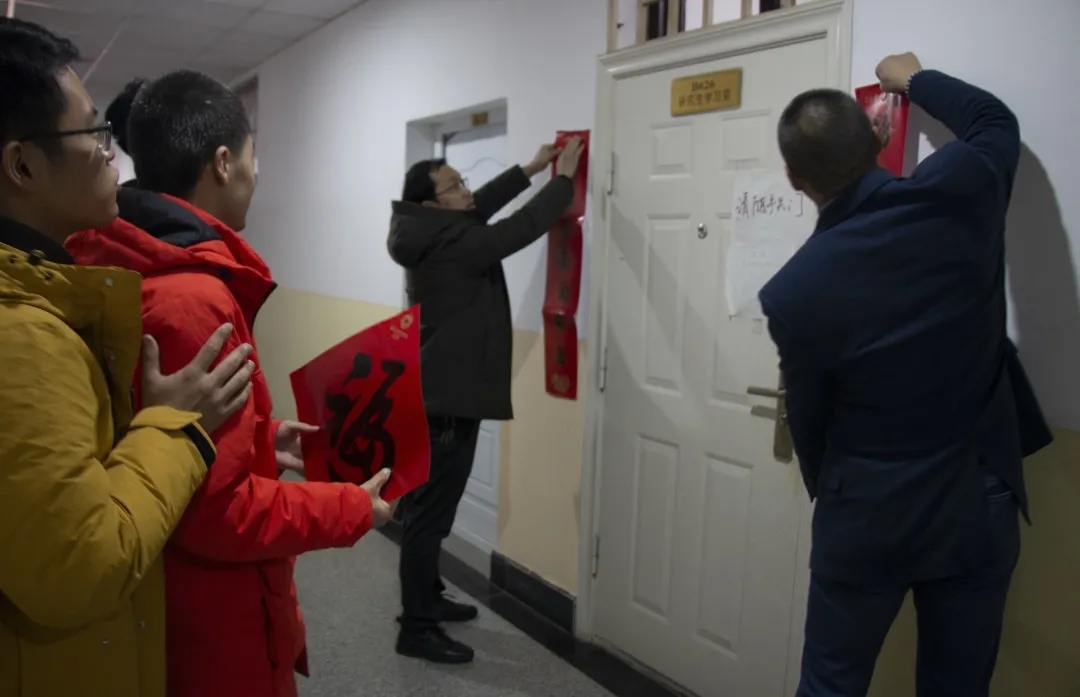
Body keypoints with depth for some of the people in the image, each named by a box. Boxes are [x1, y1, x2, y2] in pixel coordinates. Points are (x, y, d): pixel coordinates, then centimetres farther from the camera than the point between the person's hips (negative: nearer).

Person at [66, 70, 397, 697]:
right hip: (214, 627, -9)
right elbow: (217, 511, -28)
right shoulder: (191, 299, -29)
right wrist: (351, 508, -16)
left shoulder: (129, 269, 3)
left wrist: (261, 436, 15)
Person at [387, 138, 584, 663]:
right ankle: (415, 630, 7)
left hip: (436, 391, 11)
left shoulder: (435, 235, 7)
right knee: (430, 512, -3)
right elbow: (522, 228, -18)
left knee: (429, 506, 19)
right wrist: (564, 178, -6)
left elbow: (484, 206, 21)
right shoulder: (452, 243, -20)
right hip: (447, 398, -11)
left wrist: (529, 170, 20)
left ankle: (427, 598, 34)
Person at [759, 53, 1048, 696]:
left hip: (866, 518, -2)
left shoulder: (793, 292, -16)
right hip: (978, 509, 3)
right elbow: (995, 120, 13)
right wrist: (914, 80, 28)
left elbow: (808, 423, -1)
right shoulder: (962, 193, -12)